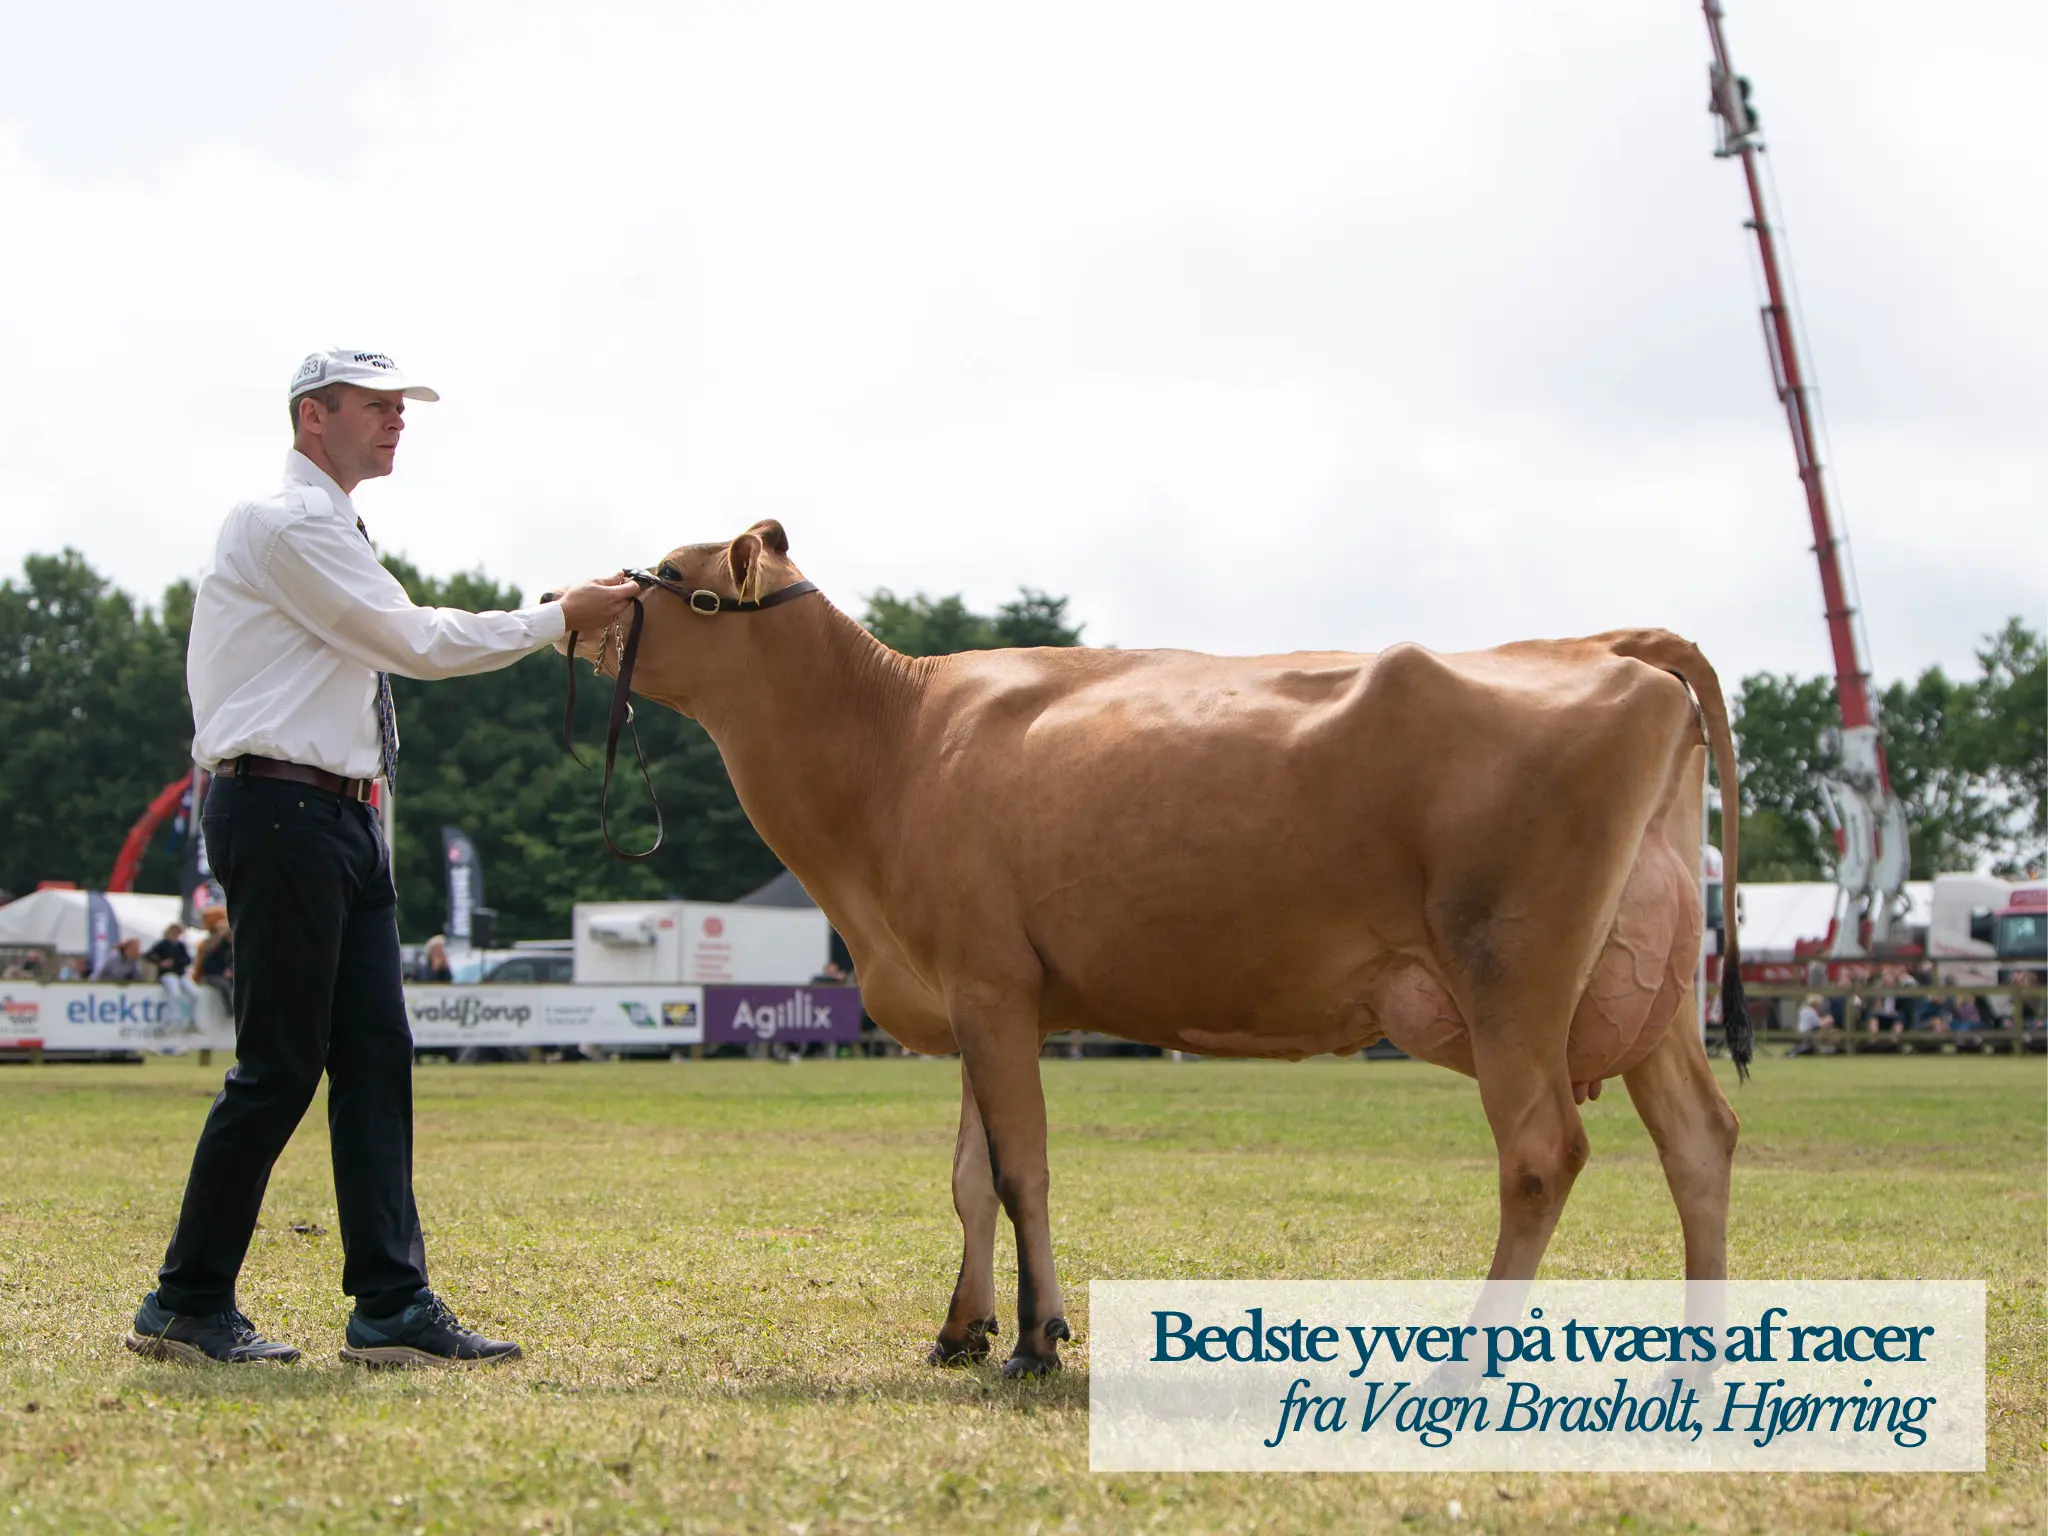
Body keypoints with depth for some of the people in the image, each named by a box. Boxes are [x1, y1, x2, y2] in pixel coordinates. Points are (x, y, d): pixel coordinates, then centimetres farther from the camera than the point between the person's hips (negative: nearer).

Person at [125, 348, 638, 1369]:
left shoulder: (329, 529, 21)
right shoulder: (284, 524, -10)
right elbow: (415, 642, -13)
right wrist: (557, 620, -8)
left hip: (341, 820, 10)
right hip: (280, 812, -10)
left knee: (374, 1057, 2)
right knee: (279, 1066, -7)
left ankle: (392, 1307, 0)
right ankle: (186, 1305, 2)